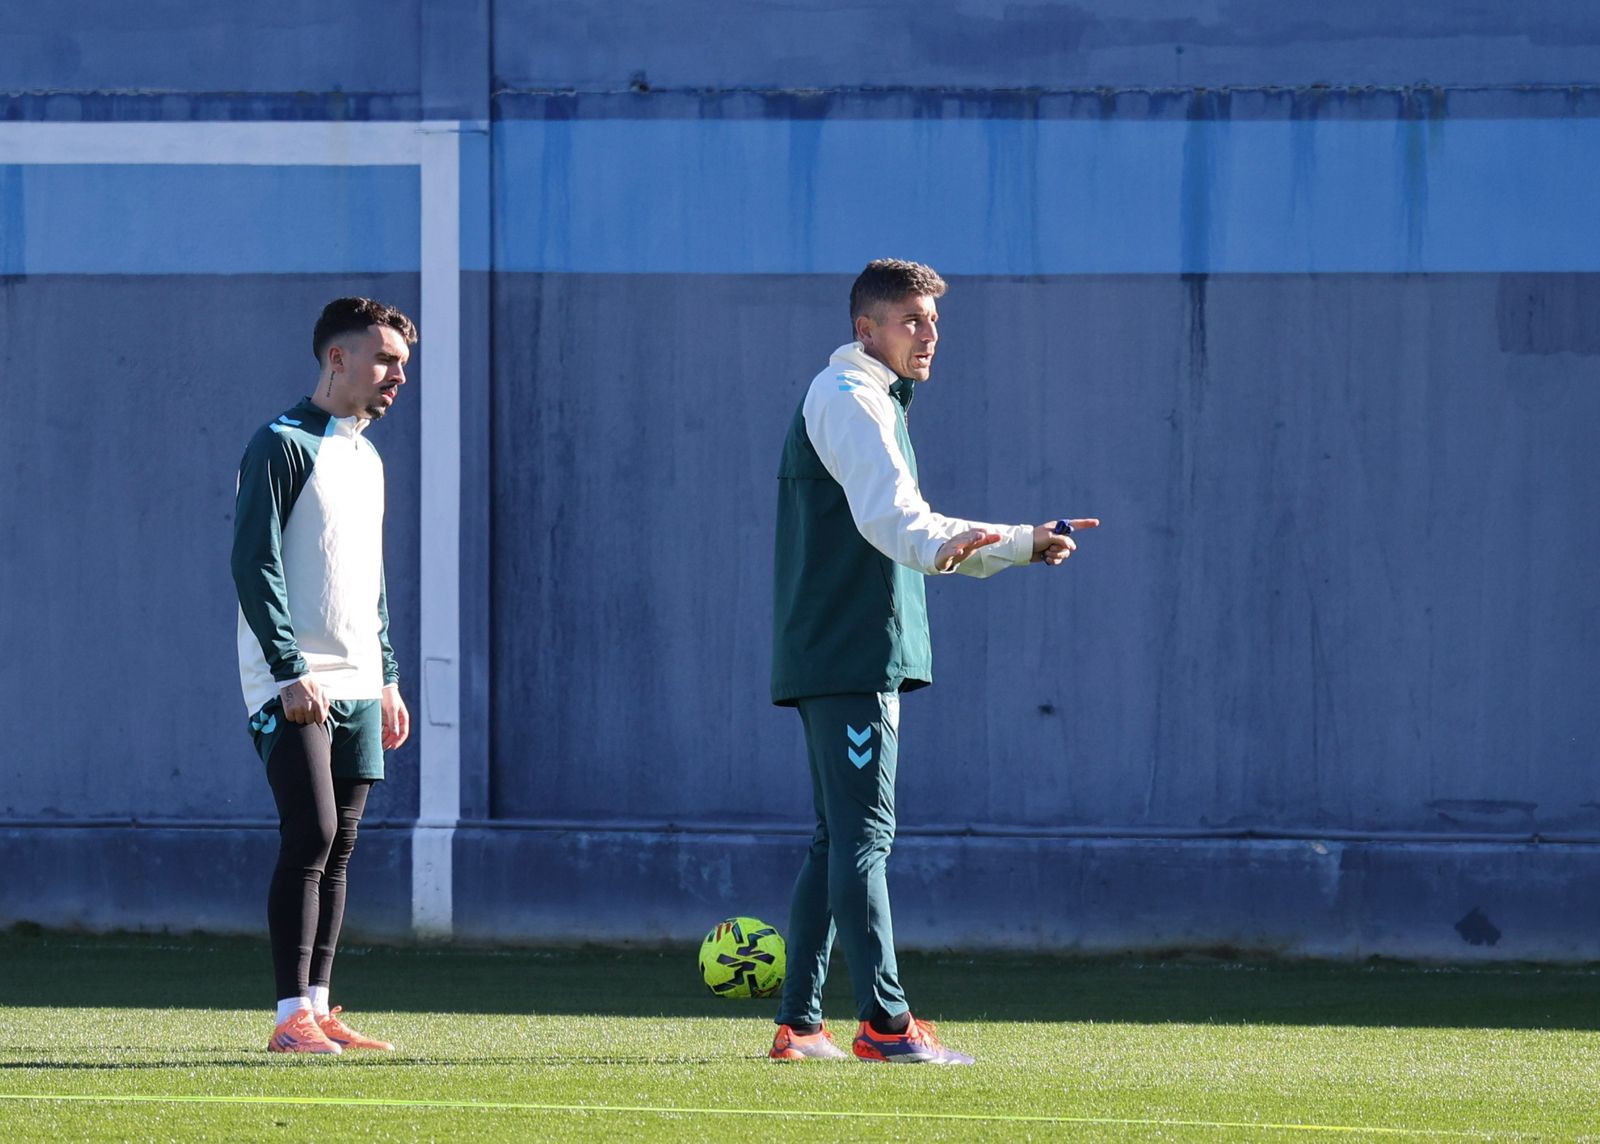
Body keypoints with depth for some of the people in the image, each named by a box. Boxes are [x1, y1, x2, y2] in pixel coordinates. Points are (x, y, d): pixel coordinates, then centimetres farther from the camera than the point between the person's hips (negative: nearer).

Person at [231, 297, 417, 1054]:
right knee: (310, 836, -15)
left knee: (338, 848, 5)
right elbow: (254, 563, -14)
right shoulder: (283, 445, -7)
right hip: (294, 686, -8)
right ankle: (292, 1017, -14)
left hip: (357, 686, 8)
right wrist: (291, 670, -20)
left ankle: (318, 1010, 8)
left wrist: (388, 677, 18)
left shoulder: (367, 459, 19)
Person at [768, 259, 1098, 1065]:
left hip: (832, 658, 11)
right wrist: (947, 545, -40)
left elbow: (905, 526, 31)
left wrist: (1023, 544, 31)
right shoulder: (848, 397, -9)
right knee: (862, 831, -13)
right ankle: (884, 1022, -17)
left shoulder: (876, 401, 24)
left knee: (839, 838, 11)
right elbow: (889, 515, -24)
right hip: (851, 655, -11)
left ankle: (799, 1025, 12)